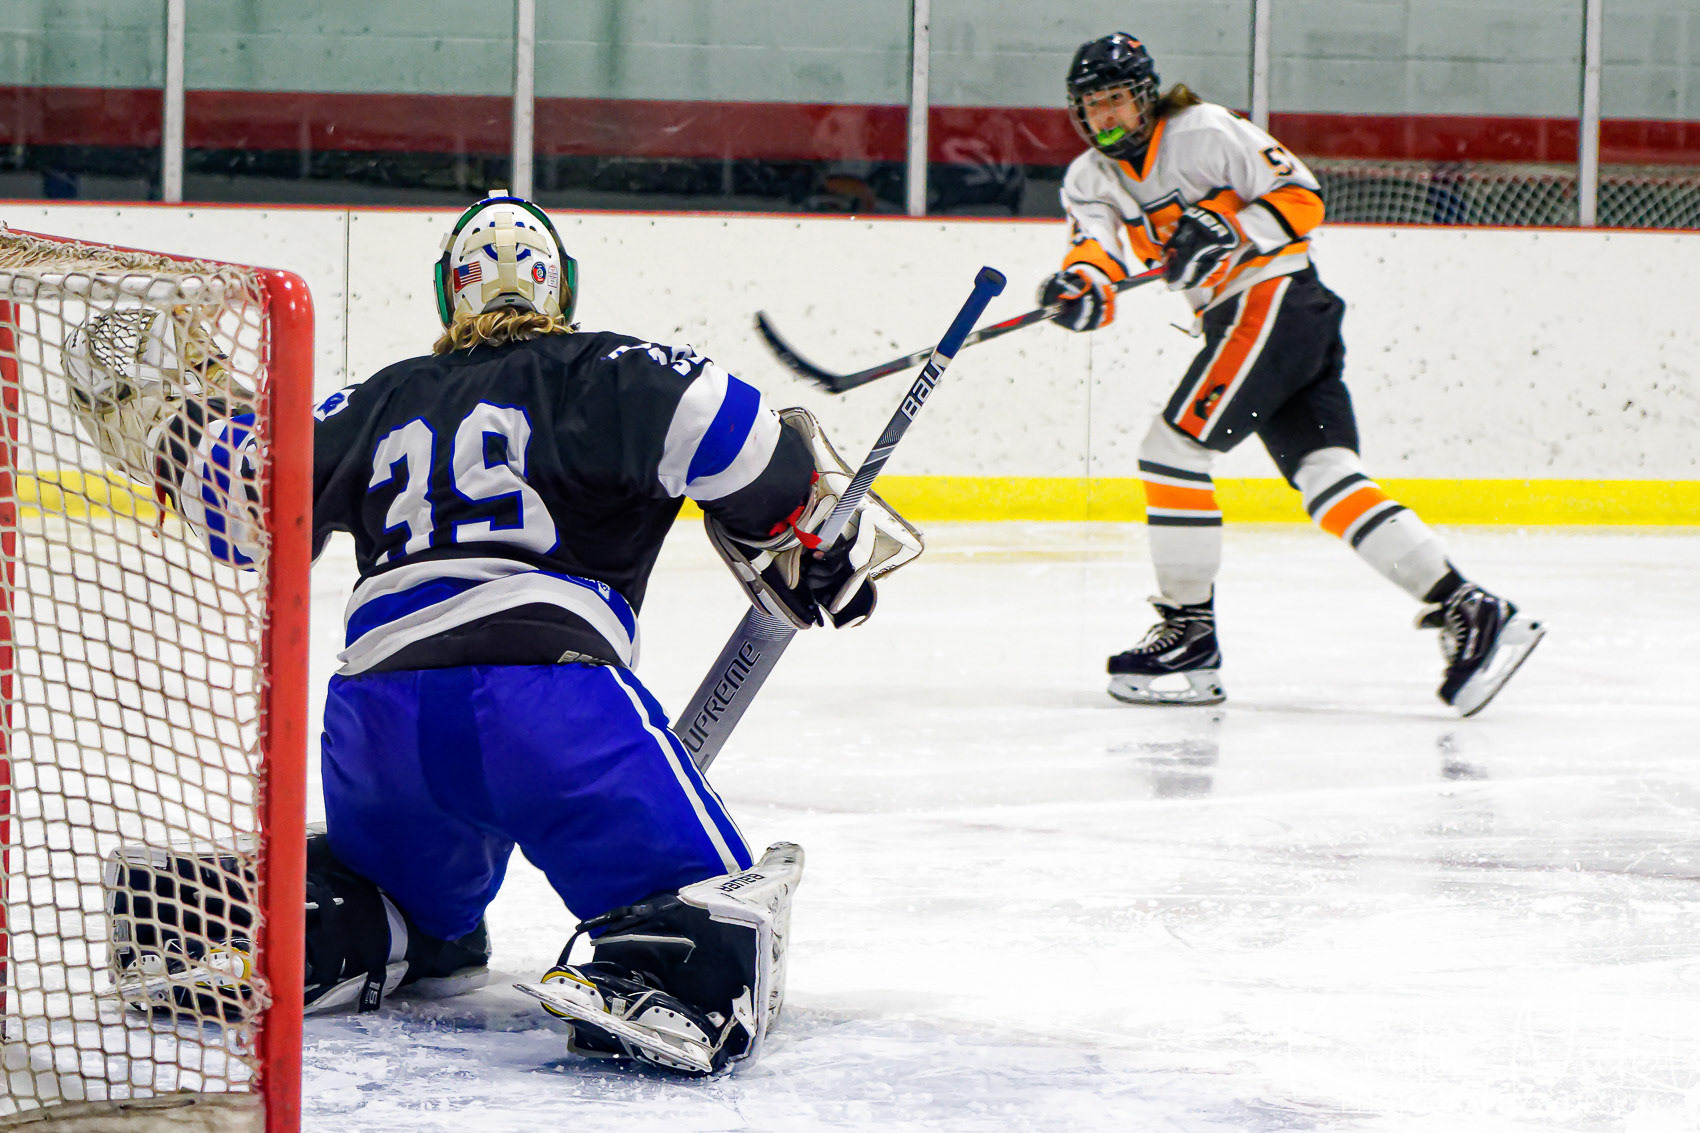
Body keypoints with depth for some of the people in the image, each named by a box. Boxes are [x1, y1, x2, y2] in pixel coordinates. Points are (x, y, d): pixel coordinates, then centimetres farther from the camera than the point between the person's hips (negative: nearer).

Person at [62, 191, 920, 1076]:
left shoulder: (381, 403, 25)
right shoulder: (595, 373, 11)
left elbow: (248, 500, 32)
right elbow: (705, 417, -7)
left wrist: (180, 416, 51)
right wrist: (815, 527, 4)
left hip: (373, 714, 6)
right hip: (544, 694, -6)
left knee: (412, 902, 33)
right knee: (709, 900, -12)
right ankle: (662, 987, -44)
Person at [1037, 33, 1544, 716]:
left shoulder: (1204, 133, -7)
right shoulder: (1090, 179, 14)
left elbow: (1301, 197, -8)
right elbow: (1099, 245, -3)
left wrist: (1229, 232, -22)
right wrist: (1082, 284, -25)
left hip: (1274, 299, -8)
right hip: (1237, 324, 8)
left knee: (1172, 448, -13)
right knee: (1328, 480, -6)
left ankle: (1190, 634, -8)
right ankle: (1463, 611, -14)